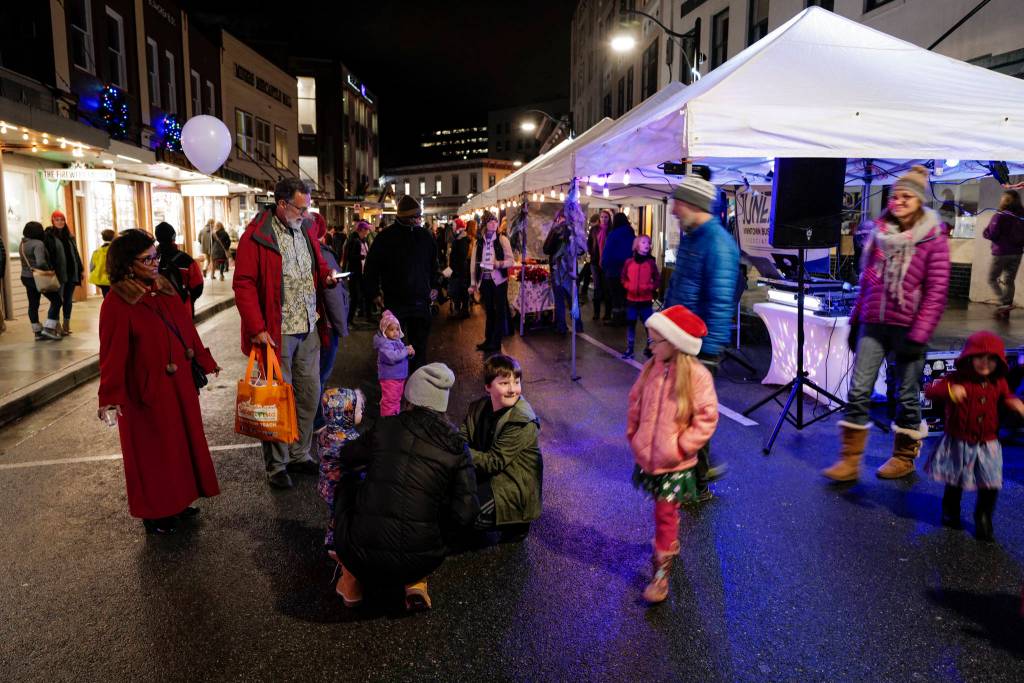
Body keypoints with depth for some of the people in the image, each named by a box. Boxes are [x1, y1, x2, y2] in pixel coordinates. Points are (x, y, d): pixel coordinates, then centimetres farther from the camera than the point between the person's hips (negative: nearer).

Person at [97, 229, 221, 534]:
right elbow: (112, 354, -18)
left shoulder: (166, 290, 6)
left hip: (180, 384, 7)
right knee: (153, 452, 6)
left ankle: (178, 501, 32)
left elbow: (187, 331, 13)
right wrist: (110, 399, -23)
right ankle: (155, 514, 23)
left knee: (183, 442, 15)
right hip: (147, 390, -7)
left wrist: (206, 363, 18)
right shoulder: (116, 303, -15)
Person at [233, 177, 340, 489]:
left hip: (308, 329, 7)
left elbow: (319, 267, 24)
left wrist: (326, 277, 0)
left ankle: (299, 455, 29)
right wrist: (257, 329, -19)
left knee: (310, 394, 13)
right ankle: (276, 466, 17)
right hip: (276, 332, -7)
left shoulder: (306, 232, 10)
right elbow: (244, 285, -14)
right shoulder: (256, 236, -11)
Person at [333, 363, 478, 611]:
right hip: (418, 563, 1)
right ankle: (416, 584, 13)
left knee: (348, 483, 24)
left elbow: (347, 457, 21)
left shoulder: (385, 427, 1)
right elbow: (464, 513, -6)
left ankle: (352, 582, 23)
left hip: (362, 559, 0)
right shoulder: (456, 448, 1)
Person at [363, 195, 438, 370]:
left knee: (420, 343, 12)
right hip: (394, 302, -3)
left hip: (421, 301, 4)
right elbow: (371, 267, -2)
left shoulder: (425, 235, 5)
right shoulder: (386, 237, -7)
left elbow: (433, 264, 20)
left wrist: (434, 286, 15)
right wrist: (374, 294, -5)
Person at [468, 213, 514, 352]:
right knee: (489, 311, 13)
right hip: (484, 281, 3)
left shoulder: (502, 239, -4)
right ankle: (488, 340, 23)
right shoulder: (479, 242, 5)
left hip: (499, 280, -3)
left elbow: (511, 261, -6)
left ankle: (496, 342, 10)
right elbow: (473, 263, 6)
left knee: (499, 311, 2)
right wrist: (473, 283, 4)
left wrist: (499, 263, -25)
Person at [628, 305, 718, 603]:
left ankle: (661, 572, 9)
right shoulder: (651, 368, -1)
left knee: (666, 514, -1)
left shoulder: (697, 375, -17)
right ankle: (671, 544, 45)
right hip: (648, 456, 5)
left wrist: (682, 446, -15)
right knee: (663, 511, 22)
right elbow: (635, 403, 12)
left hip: (675, 463, -5)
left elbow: (706, 418, -15)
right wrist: (633, 436, 8)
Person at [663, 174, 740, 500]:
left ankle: (698, 486, 19)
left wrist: (709, 352, -24)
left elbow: (720, 302, -23)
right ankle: (700, 468, 35)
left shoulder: (718, 243, -19)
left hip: (701, 345, -9)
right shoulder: (688, 237, 11)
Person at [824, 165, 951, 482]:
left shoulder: (933, 238, -4)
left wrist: (919, 335, -13)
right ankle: (849, 461, 8)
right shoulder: (880, 232, 10)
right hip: (872, 324, 4)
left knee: (907, 395, 8)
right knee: (858, 391, 0)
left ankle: (904, 458, 26)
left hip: (907, 328, -4)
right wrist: (855, 320, 13)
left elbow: (936, 292, -7)